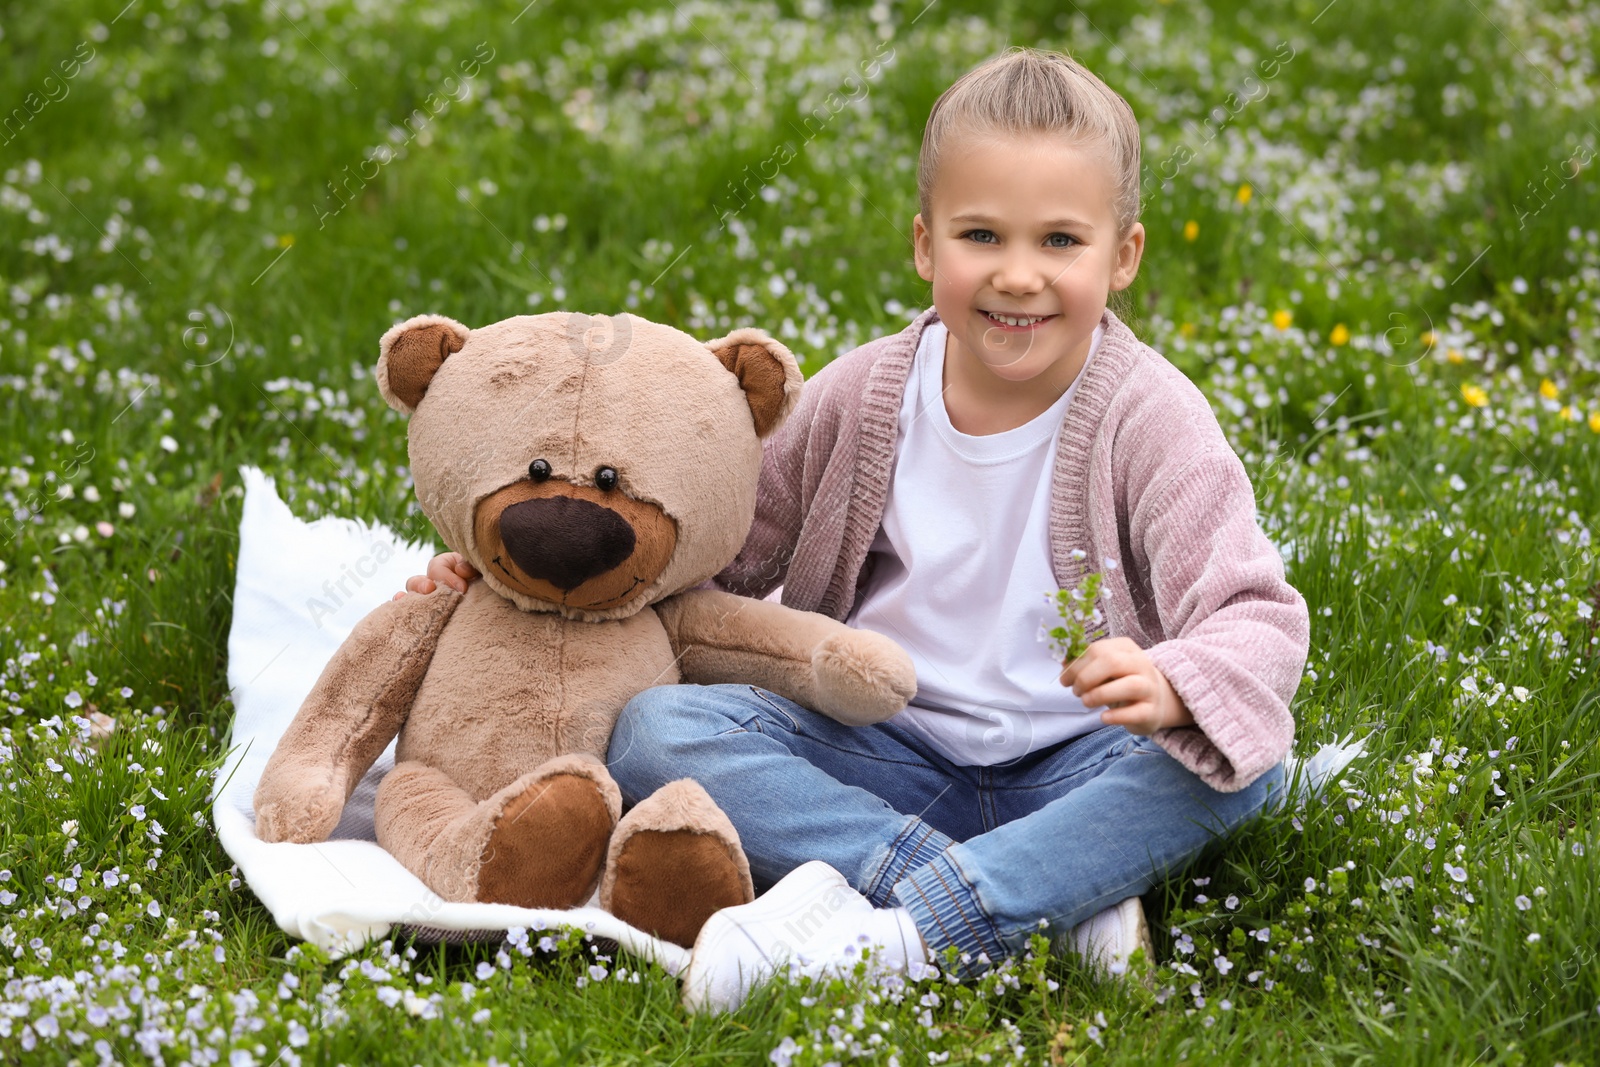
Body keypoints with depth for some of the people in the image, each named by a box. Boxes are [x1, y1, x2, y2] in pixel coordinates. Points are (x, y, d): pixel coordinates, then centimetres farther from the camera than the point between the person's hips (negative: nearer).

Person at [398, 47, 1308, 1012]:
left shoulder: (1149, 419, -11)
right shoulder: (861, 397, -2)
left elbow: (1261, 617, -20)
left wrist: (1172, 688, -44)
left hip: (1069, 768, -2)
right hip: (887, 762, 3)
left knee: (1234, 765, -32)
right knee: (653, 728, -20)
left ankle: (891, 937, -40)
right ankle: (1061, 894, -31)